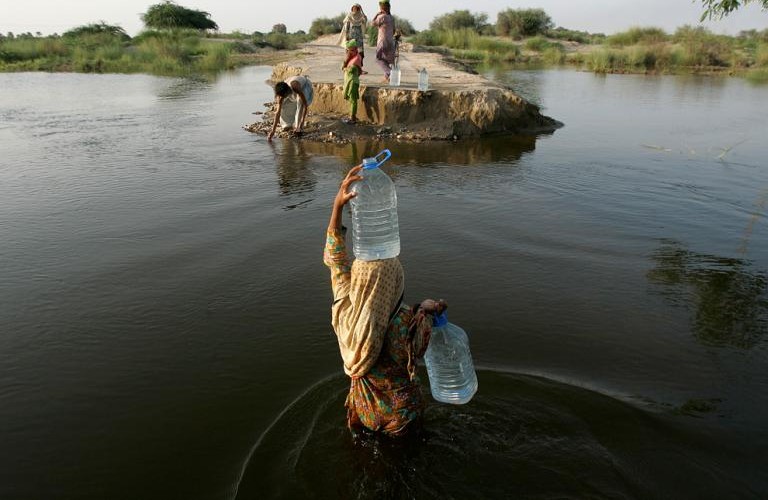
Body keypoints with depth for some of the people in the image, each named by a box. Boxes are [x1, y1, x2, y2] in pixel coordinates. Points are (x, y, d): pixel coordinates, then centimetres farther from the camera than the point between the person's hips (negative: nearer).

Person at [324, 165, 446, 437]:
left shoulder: (344, 310, -28)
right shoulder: (408, 322, -38)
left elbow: (335, 258, -18)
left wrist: (337, 205, -22)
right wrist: (426, 310, -1)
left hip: (363, 408, 3)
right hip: (400, 414, -3)